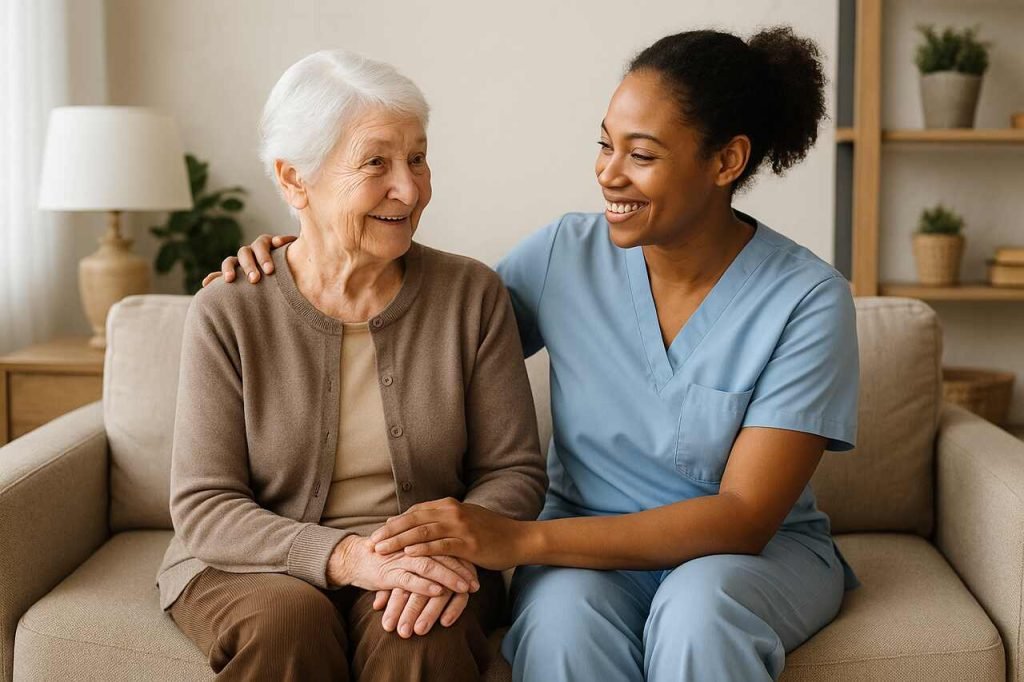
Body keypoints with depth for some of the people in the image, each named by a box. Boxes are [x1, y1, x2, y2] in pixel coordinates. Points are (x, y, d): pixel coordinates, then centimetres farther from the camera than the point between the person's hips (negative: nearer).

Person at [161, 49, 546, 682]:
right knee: (289, 617, -32)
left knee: (422, 631, -32)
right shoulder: (229, 312, -7)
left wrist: (454, 547, -22)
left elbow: (513, 471, 0)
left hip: (427, 565, 0)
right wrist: (344, 556, -25)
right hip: (257, 566, 1)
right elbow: (203, 505, -9)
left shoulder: (473, 294, -3)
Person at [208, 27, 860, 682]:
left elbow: (744, 516, -21)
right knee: (560, 614, -32)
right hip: (590, 542, 2)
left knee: (697, 610, -36)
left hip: (760, 550, -2)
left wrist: (521, 539, -30)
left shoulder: (807, 300, -15)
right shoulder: (565, 253, -5)